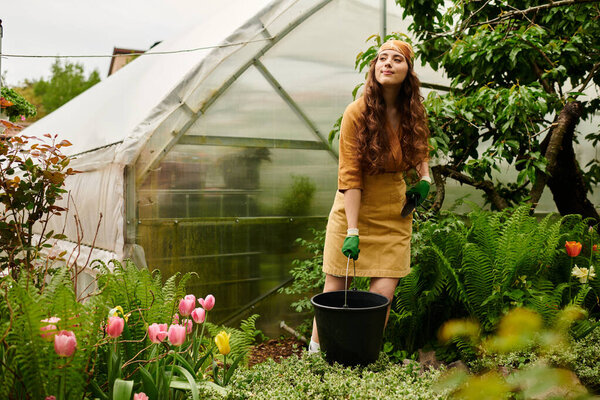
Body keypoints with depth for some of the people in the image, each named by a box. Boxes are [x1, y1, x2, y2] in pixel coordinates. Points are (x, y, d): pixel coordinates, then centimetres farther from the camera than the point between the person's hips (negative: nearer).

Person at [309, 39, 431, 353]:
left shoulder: (413, 111, -1)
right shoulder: (357, 113, -15)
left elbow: (421, 147, 22)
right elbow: (350, 177, -17)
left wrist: (424, 179, 3)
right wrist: (352, 231, -22)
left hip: (393, 214, 3)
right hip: (354, 209, -3)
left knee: (383, 293, -2)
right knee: (335, 288, 4)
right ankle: (315, 351, 24)